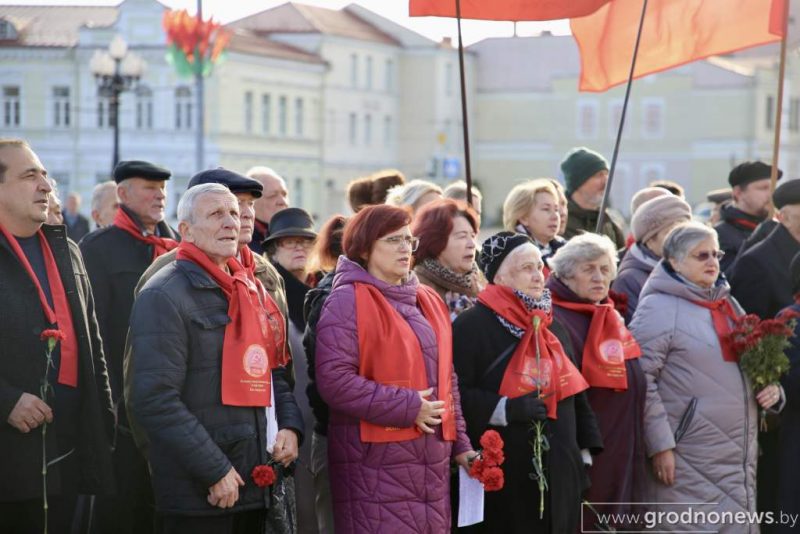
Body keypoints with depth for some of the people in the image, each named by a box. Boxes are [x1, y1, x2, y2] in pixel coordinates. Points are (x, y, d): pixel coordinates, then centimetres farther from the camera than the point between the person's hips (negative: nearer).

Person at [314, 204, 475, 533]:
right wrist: (406, 407, -17)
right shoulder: (348, 302, -7)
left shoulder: (428, 301, 17)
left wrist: (460, 443, 15)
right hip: (375, 462, -7)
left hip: (432, 458, 7)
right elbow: (334, 380, -17)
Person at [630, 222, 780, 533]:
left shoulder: (727, 303, 16)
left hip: (741, 457, 7)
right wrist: (660, 445, -17)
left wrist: (771, 388, 6)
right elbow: (641, 379, -14)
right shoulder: (658, 308, -8)